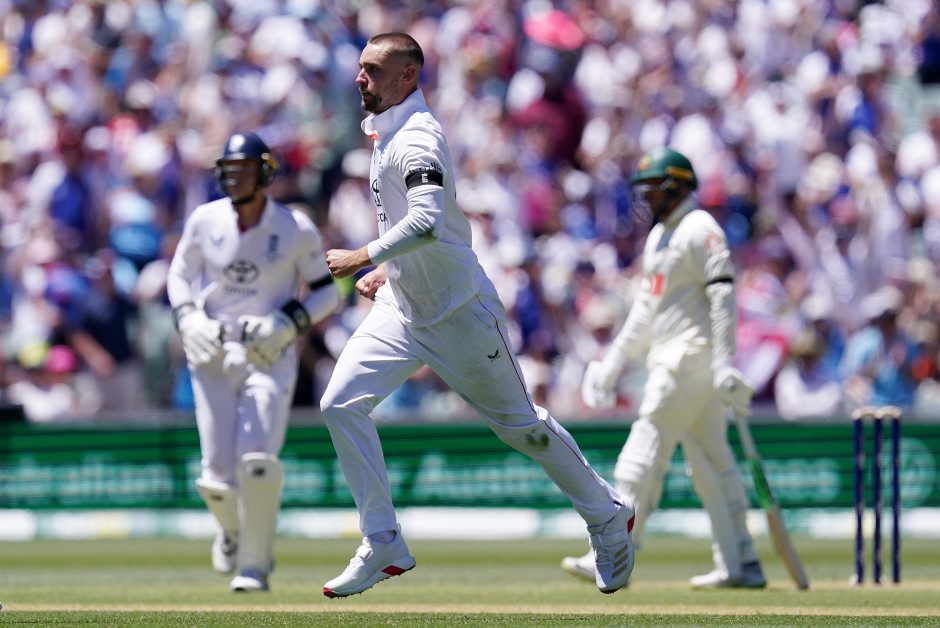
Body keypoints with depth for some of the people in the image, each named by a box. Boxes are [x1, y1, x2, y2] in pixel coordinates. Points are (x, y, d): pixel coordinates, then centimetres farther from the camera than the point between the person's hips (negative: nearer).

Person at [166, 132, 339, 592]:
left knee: (258, 462, -16)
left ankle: (255, 566, 0)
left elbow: (327, 292, 3)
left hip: (270, 356, -2)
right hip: (213, 355, 2)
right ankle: (232, 530, 33)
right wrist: (189, 319, -6)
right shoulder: (205, 221, 0)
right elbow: (180, 274, 13)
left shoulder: (297, 230, -6)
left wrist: (288, 324, -14)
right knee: (217, 475, -3)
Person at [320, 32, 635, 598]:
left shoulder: (417, 138, -21)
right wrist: (386, 271, 15)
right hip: (402, 308, 9)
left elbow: (428, 222, -37)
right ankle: (384, 547, -4)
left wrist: (363, 257, -33)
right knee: (342, 404, -8)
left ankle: (608, 515, 25)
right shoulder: (386, 136, 9)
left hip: (459, 312, -9)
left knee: (520, 424, 5)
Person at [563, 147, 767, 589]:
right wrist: (614, 361, 21)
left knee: (645, 452, -11)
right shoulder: (659, 235, 19)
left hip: (692, 355, -10)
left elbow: (723, 295, -17)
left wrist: (723, 363, -24)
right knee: (712, 461, 9)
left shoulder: (700, 230, -10)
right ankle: (740, 564, 10)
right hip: (668, 356, 10)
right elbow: (646, 306, 24)